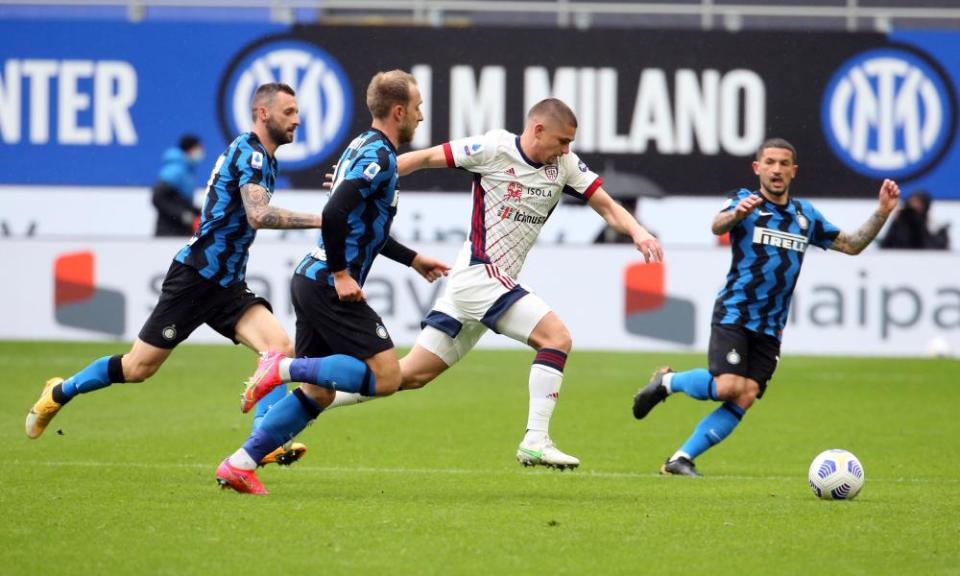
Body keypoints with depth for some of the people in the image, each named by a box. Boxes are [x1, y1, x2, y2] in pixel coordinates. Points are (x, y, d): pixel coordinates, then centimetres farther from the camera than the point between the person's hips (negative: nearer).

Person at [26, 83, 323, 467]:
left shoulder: (266, 160, 15)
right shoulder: (248, 152, -16)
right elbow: (258, 215, -31)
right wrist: (320, 220, -32)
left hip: (227, 284, 8)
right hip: (196, 276, -8)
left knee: (280, 347, -15)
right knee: (139, 367, 0)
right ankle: (58, 394, 23)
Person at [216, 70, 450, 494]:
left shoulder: (365, 149, 18)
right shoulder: (379, 157, -13)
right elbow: (334, 213, -25)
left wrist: (414, 260, 33)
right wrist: (341, 274, -20)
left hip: (311, 280, 10)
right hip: (329, 286, -10)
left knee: (318, 392, 11)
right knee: (386, 375, -11)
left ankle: (240, 463, 8)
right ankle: (285, 369, -14)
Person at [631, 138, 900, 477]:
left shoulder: (805, 215, 14)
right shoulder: (745, 202, -3)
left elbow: (852, 245, 19)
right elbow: (718, 226, -25)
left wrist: (883, 212, 5)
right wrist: (736, 214, -49)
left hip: (770, 327, 5)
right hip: (734, 315, -5)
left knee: (744, 400, -7)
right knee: (728, 387, -22)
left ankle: (682, 459, -1)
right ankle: (667, 382, 5)